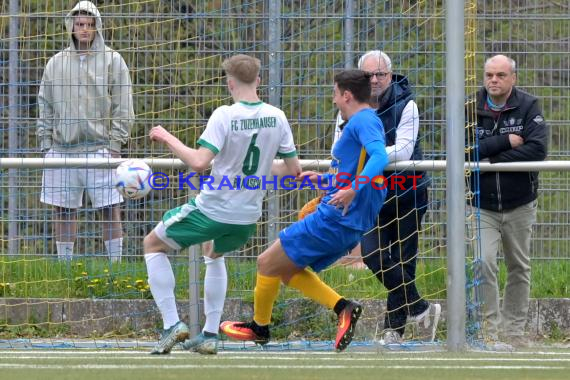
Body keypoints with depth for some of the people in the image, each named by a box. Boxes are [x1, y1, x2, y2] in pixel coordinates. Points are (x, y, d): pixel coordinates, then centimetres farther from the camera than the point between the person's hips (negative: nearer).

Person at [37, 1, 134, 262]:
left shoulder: (113, 61, 3)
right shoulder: (56, 63, 12)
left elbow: (123, 108, 1)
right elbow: (45, 107, 14)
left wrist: (115, 143, -7)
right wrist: (46, 143, 6)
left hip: (99, 148, -3)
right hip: (61, 149, 3)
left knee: (109, 209, -5)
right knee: (63, 210, 5)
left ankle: (115, 262, 0)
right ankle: (64, 263, 13)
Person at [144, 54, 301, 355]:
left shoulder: (224, 116, -18)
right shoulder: (276, 117, -2)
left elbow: (199, 162, -26)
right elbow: (293, 169, 4)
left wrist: (167, 138, -13)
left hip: (212, 209, -6)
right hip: (248, 216, 6)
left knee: (153, 245, 16)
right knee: (215, 255, 36)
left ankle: (172, 324, 4)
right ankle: (210, 335, 28)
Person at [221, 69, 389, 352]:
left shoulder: (363, 121, -14)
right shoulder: (365, 122, 17)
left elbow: (380, 157, -32)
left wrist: (354, 189, -43)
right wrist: (325, 179, 33)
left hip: (335, 218, -10)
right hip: (353, 225, 10)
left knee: (267, 262, 3)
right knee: (287, 271, 19)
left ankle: (260, 327, 21)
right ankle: (343, 308, 2)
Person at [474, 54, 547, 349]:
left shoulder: (528, 107, -5)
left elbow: (537, 149, -18)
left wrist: (491, 160, -21)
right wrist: (506, 142, -21)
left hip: (519, 206, 1)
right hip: (481, 206, -1)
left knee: (519, 269, 11)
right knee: (482, 264, -18)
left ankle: (514, 331, 24)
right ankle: (491, 332, -14)